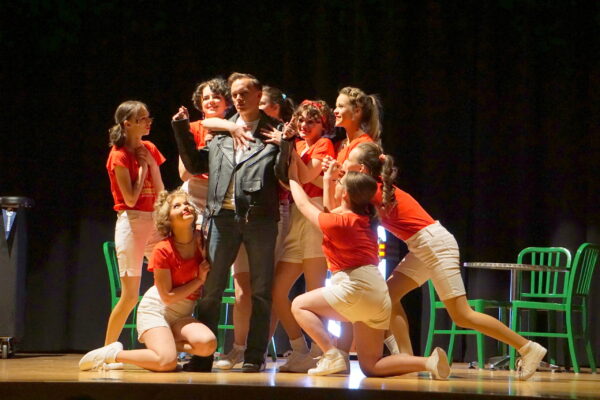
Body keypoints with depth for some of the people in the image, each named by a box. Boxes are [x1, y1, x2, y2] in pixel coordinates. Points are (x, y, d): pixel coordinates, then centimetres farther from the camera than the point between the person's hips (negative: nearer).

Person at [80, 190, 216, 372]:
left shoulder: (202, 240, -4)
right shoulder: (163, 250, -17)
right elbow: (168, 296, -15)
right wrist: (199, 280, -13)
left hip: (182, 315, 5)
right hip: (155, 309, -5)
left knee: (208, 344, -27)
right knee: (167, 362, -29)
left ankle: (168, 343, 2)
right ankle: (114, 353, -5)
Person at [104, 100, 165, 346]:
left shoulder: (149, 150, 11)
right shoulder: (119, 155, -7)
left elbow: (160, 193, 5)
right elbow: (130, 198, -15)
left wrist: (151, 161, -5)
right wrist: (142, 167, -7)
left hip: (155, 222, 6)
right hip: (131, 222, -6)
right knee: (130, 296, -6)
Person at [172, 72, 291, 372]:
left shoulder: (275, 131, 5)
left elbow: (283, 174, -3)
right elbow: (195, 165, 18)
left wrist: (286, 145, -18)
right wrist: (182, 131, 11)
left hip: (260, 218, -3)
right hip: (223, 216, 3)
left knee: (260, 291, 3)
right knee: (210, 289, 4)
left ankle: (254, 357, 9)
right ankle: (202, 355, 11)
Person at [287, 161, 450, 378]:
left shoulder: (339, 223, -10)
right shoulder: (365, 219, 13)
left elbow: (304, 204, 5)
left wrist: (293, 178, 20)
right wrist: (326, 182, 33)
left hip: (357, 288, -8)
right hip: (379, 295, 8)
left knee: (299, 305, 8)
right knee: (370, 366, 9)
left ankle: (332, 354, -8)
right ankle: (429, 361, -10)